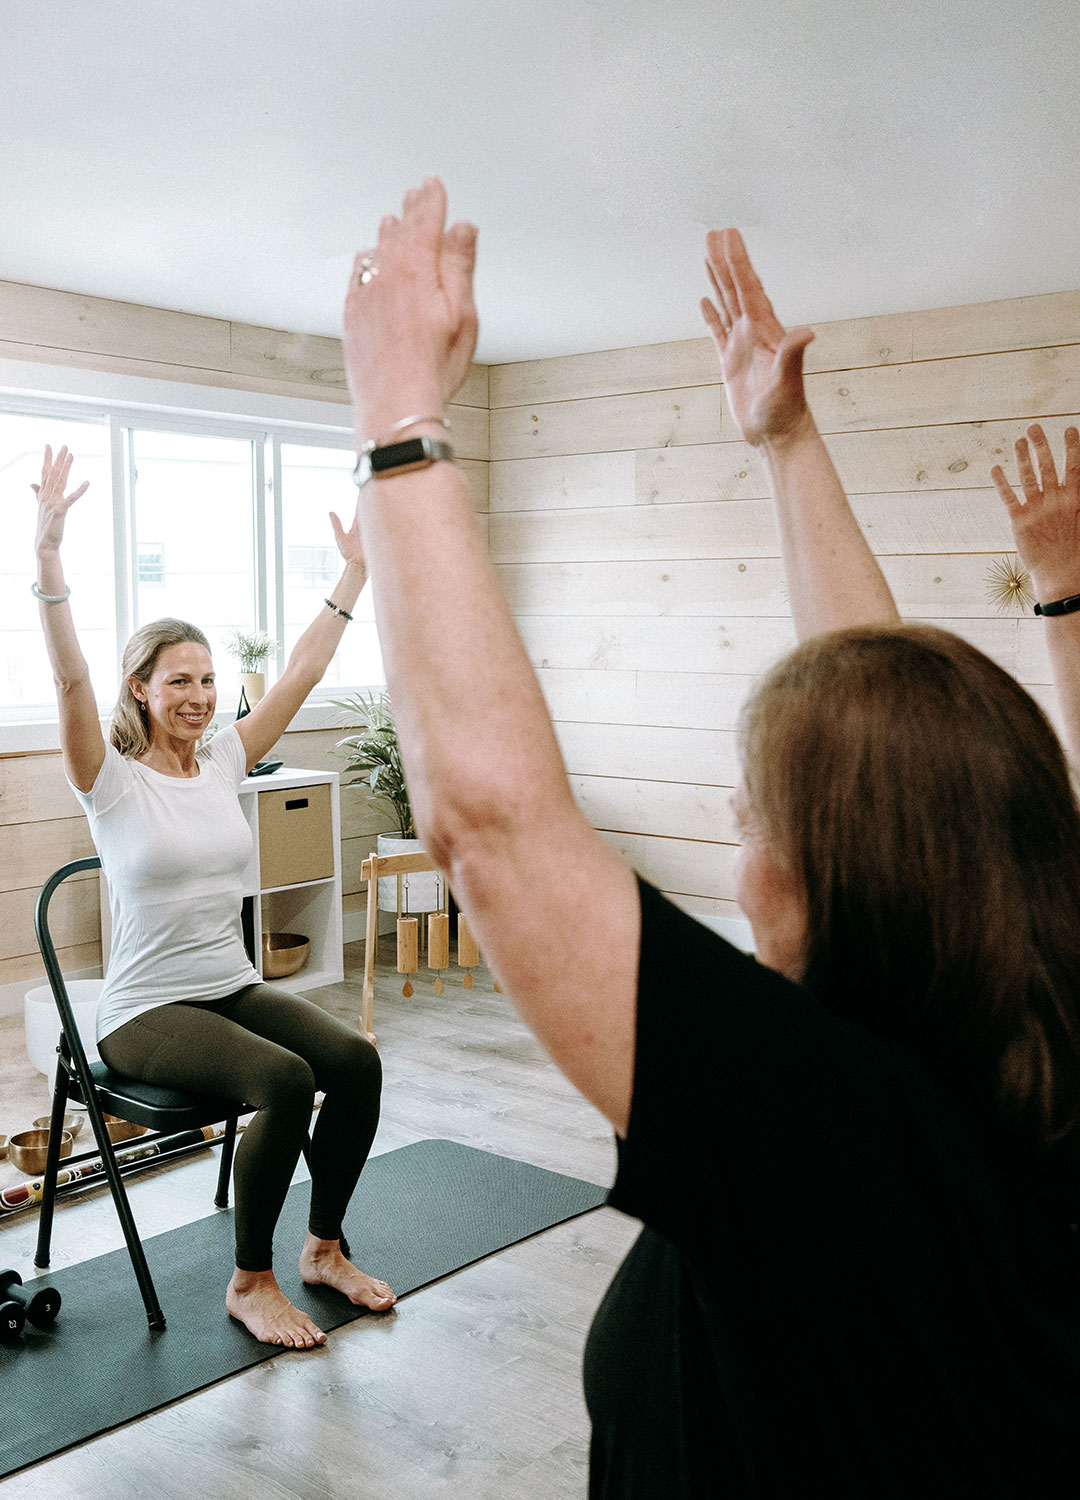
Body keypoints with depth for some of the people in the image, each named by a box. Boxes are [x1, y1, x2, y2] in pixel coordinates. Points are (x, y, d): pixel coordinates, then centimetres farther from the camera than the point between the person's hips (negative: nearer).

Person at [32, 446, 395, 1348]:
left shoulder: (224, 763, 7)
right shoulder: (112, 782, -7)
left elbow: (302, 674, 6)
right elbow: (71, 680, -23)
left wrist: (355, 576, 3)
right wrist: (49, 553, -32)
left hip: (236, 989, 6)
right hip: (147, 1012, -6)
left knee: (356, 1060, -18)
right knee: (286, 1081, -30)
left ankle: (324, 1247, 3)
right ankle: (250, 1282, -9)